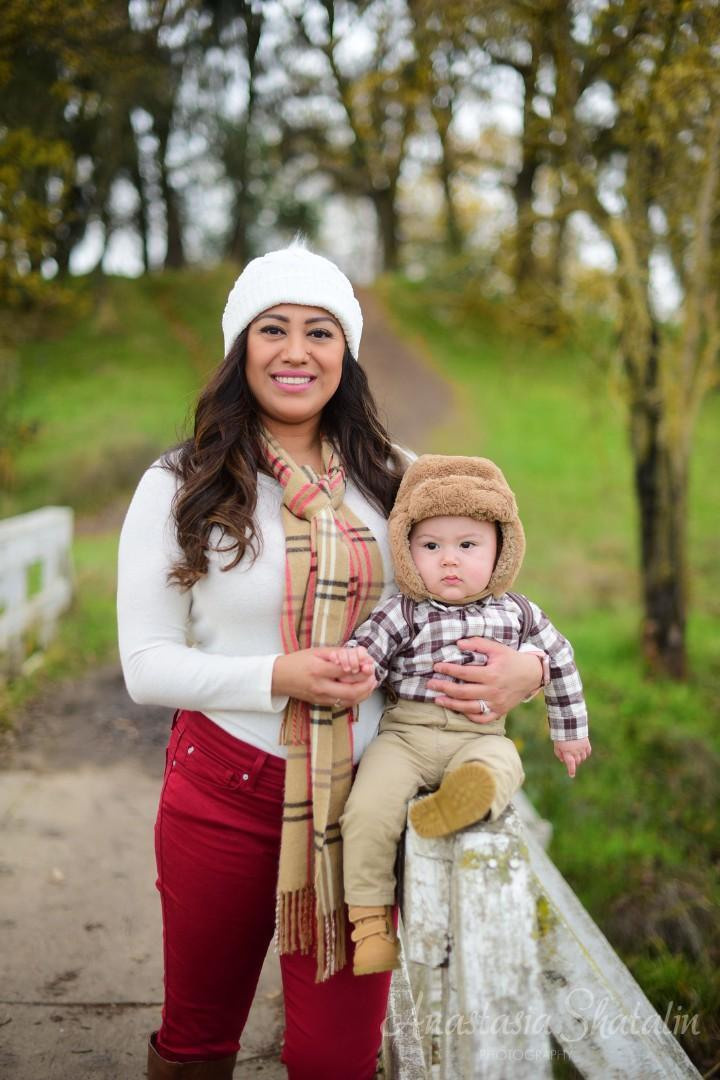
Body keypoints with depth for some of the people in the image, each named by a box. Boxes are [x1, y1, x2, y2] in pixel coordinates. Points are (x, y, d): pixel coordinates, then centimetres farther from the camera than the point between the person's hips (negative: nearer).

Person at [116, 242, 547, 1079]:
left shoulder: (390, 480, 2)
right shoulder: (179, 489, -5)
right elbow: (146, 664, -7)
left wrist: (524, 667, -14)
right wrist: (278, 678, -23)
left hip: (362, 797, 2)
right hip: (221, 795, -1)